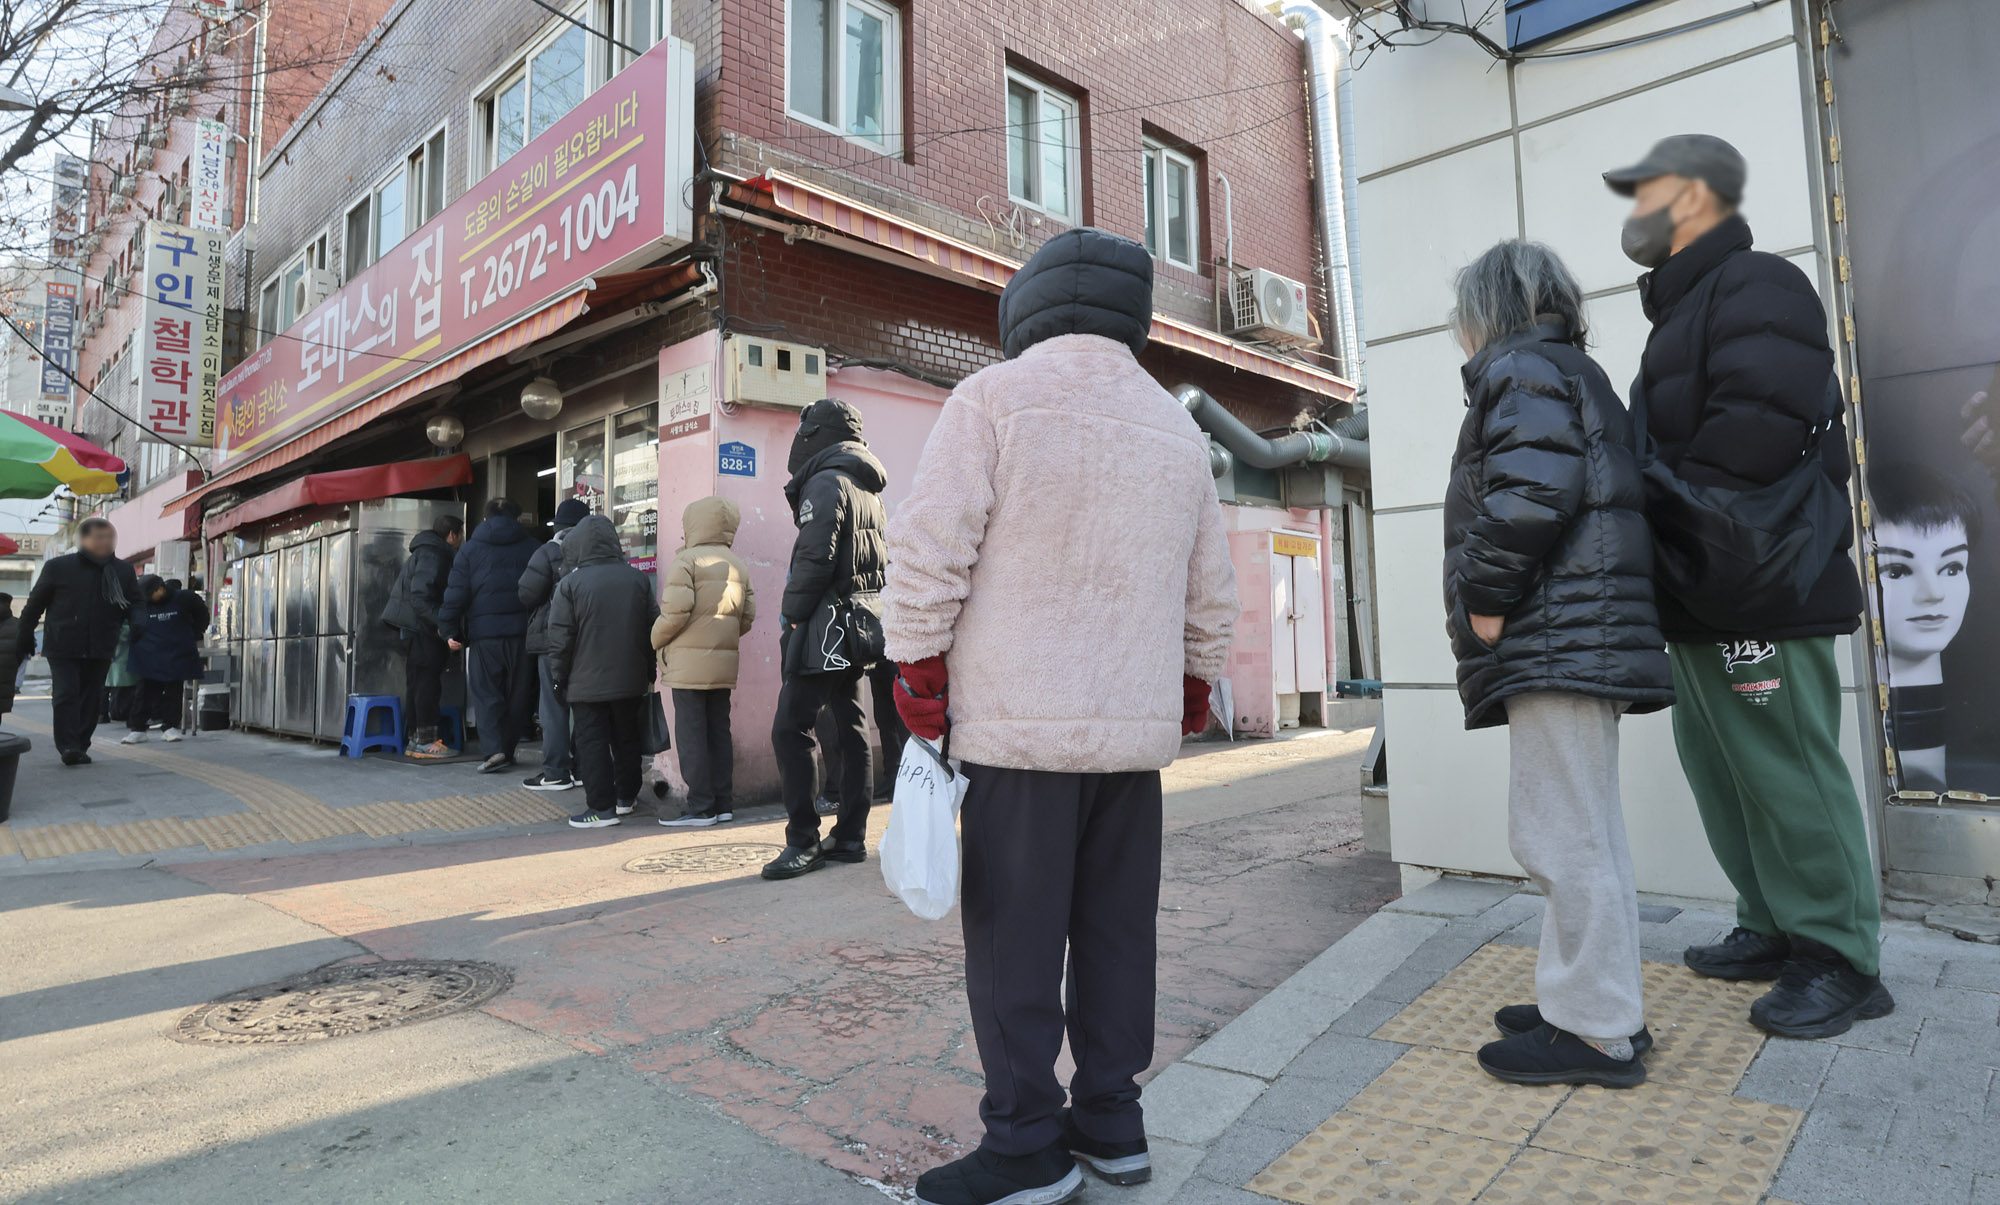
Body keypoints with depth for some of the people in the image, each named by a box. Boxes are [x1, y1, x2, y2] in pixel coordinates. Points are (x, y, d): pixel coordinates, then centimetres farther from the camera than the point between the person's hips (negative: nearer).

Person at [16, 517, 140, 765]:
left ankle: (80, 748, 16)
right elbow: (34, 605, 6)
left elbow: (135, 606, 12)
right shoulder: (57, 567, -1)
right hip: (62, 647, -2)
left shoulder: (123, 572, 5)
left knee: (91, 698, 7)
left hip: (100, 649, 3)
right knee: (66, 696, -9)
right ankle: (68, 747, -10)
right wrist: (25, 639, 9)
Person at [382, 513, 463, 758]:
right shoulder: (433, 555, -13)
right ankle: (426, 741, -7)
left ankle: (415, 739, 17)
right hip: (421, 628, -11)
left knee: (417, 683, 12)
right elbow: (420, 595, -23)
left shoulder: (426, 552, 19)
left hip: (416, 628, 11)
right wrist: (440, 623, -26)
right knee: (428, 682, -8)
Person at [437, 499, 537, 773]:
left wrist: (450, 631, 3)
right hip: (522, 631, 1)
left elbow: (456, 593, -1)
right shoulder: (531, 548, 8)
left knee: (486, 691, 3)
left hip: (484, 631, -1)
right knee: (518, 692, 10)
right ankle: (509, 748, 14)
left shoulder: (470, 549, 5)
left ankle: (494, 748, -11)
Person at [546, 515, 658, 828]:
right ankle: (627, 797, 28)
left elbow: (560, 638, -9)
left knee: (592, 741, 3)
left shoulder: (569, 584, -10)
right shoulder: (637, 579, 2)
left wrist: (559, 677, 3)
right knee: (626, 738, 17)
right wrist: (649, 672, 15)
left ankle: (601, 808, 2)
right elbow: (652, 628, 7)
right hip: (630, 680, 4)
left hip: (587, 682, -4)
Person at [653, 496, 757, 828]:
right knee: (719, 732, 11)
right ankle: (723, 804, 14)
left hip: (690, 663, -7)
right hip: (724, 664, 7)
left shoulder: (685, 561, -8)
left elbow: (675, 612, -16)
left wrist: (654, 640, 0)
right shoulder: (738, 566, 13)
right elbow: (748, 616, 10)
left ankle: (700, 808, -2)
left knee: (691, 735, -2)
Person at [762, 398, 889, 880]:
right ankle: (851, 836, 16)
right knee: (851, 728, 10)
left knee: (790, 728, -8)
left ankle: (803, 841, -7)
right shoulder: (869, 490, 19)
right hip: (862, 621, 10)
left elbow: (814, 559, -19)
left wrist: (793, 616, -9)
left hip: (828, 624, -10)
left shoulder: (826, 482, -9)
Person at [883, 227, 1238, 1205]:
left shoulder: (995, 396, -5)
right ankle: (1111, 1119, 24)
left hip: (1022, 722, -6)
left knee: (1016, 939, 3)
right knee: (1118, 931, 13)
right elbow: (1211, 594, 16)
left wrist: (919, 675, -3)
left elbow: (928, 553, -12)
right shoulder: (1178, 429, 13)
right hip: (1138, 728, 6)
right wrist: (1190, 692, 25)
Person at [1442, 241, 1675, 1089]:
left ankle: (1596, 1033, 1)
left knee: (1561, 836, -7)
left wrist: (1485, 597, -14)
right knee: (1585, 833, 15)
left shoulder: (1518, 369, -4)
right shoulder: (1576, 372, 27)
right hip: (1583, 634, 11)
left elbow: (1532, 490, -21)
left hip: (1553, 636, -11)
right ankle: (1597, 1006, 25)